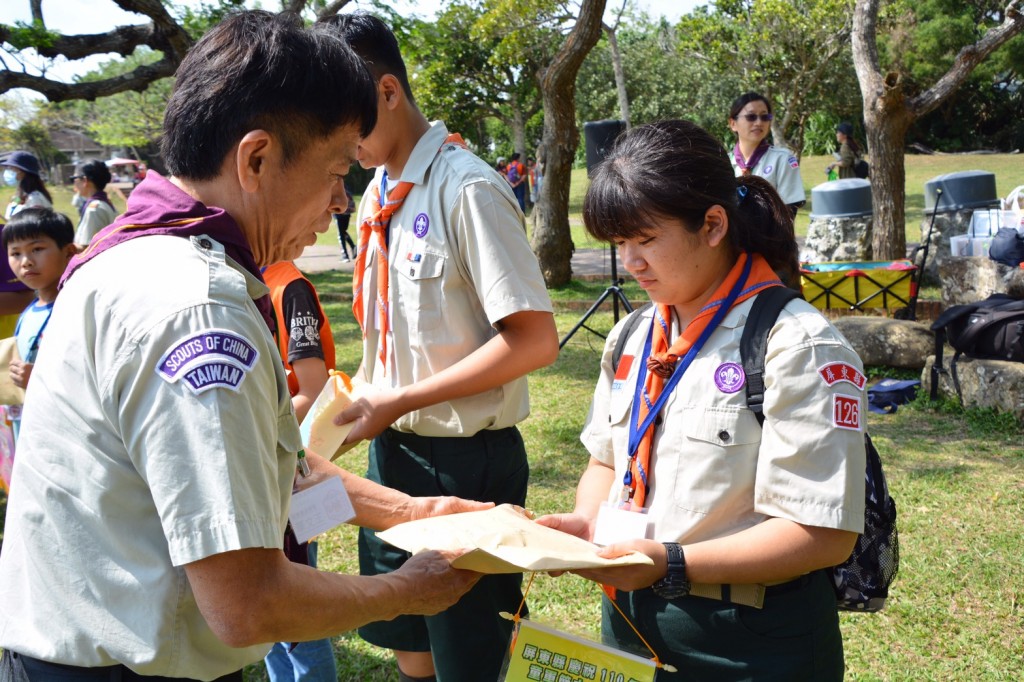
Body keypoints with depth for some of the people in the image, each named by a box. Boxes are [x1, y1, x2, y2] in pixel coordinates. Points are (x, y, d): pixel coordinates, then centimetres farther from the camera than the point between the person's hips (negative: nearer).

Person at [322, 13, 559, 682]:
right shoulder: (379, 192, 7)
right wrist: (361, 397, -1)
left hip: (467, 458, -8)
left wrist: (400, 401, -20)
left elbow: (535, 339, -22)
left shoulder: (466, 189, -18)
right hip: (392, 447, 8)